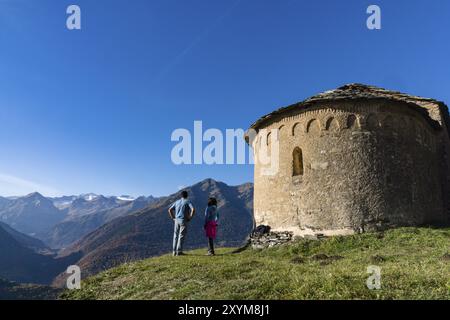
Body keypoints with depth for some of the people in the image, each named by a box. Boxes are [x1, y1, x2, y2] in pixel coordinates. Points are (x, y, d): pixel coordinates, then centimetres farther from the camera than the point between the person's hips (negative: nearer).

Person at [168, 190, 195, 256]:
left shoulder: (177, 202, 13)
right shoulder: (187, 202, -3)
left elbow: (170, 210, 14)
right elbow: (193, 209, -18)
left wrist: (173, 218, 14)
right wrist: (190, 217, -9)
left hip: (176, 220, 5)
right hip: (183, 220, -5)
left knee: (176, 236, 10)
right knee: (181, 236, -1)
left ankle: (174, 251, 12)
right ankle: (179, 251, -2)